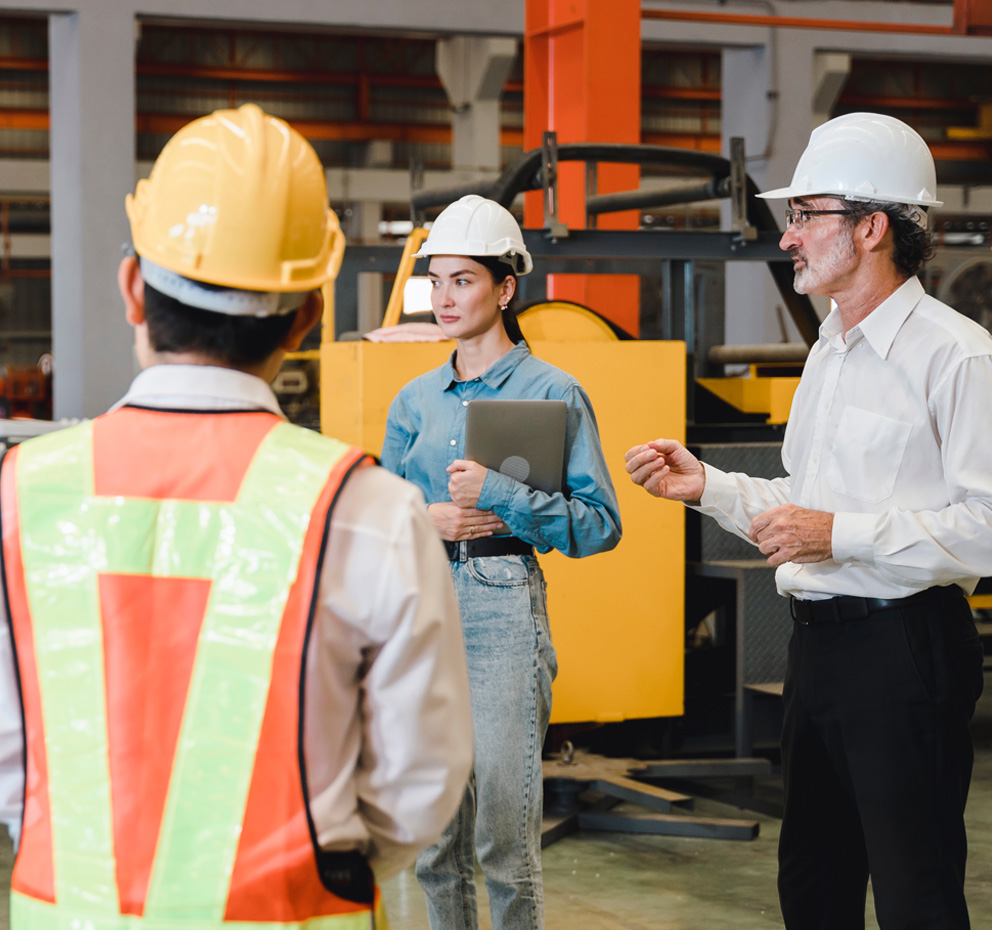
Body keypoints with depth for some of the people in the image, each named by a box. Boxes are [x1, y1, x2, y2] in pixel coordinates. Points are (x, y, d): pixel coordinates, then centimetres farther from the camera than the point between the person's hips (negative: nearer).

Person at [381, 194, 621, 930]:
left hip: (503, 610, -5)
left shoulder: (552, 392, -1)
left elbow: (600, 524, -7)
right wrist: (427, 519, -4)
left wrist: (499, 495, -16)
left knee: (505, 831, -7)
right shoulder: (416, 400, 13)